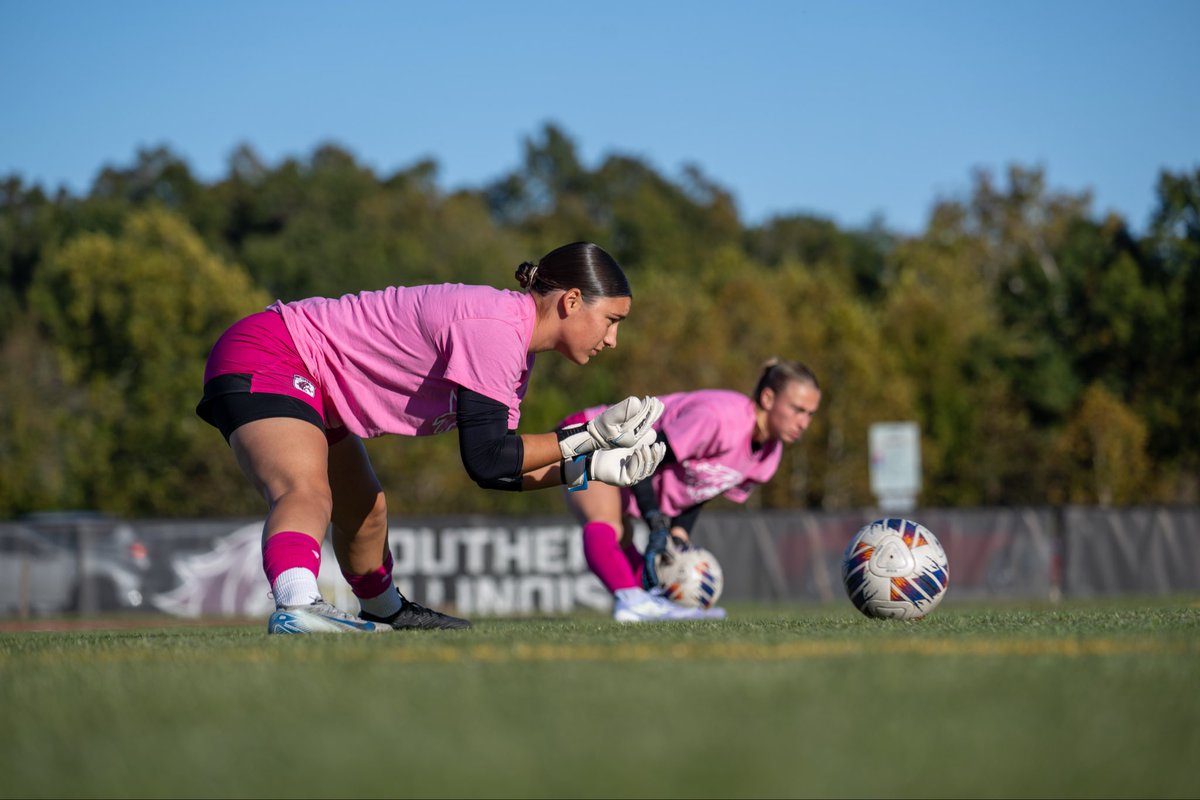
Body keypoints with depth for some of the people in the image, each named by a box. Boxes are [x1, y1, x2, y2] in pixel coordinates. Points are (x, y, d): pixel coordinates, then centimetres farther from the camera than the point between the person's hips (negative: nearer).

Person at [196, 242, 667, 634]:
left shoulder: (516, 348, 8)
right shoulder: (495, 328, -24)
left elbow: (496, 468, 9)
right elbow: (485, 460, -27)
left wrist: (587, 468, -2)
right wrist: (588, 436, -20)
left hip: (311, 389, 11)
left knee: (364, 510, 27)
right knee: (306, 494, -35)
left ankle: (385, 611, 52)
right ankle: (296, 607, -59)